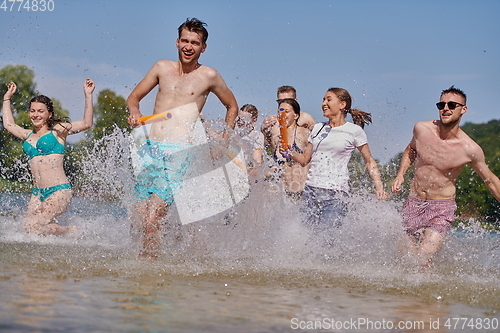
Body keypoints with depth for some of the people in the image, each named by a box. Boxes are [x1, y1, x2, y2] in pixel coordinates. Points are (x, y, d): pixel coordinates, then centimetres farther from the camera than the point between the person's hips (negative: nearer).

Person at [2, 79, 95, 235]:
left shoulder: (58, 131, 4)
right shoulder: (28, 135, 19)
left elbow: (87, 123, -7)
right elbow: (8, 124, 37)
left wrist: (88, 95, -11)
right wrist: (7, 98, 40)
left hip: (59, 191, -6)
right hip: (37, 193, 6)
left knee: (34, 228, -17)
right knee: (29, 229, -9)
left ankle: (72, 231, 8)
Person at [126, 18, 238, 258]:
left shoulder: (209, 76, 6)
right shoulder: (162, 68, 14)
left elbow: (232, 106, 19)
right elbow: (133, 97, 20)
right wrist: (134, 112, -2)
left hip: (179, 151, -4)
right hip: (151, 148, 4)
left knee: (152, 217, -18)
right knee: (139, 216, 3)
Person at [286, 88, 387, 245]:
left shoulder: (354, 131, 3)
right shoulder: (318, 128, 17)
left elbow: (369, 161, 9)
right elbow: (305, 159, 19)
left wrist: (379, 187, -1)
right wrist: (289, 151, 0)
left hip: (335, 194, -5)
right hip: (310, 190, 5)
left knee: (325, 240, -16)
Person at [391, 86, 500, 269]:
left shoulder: (470, 149, -14)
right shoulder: (421, 129, -6)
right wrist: (400, 175, 5)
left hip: (442, 208, -3)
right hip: (413, 203, 4)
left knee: (422, 261, -18)